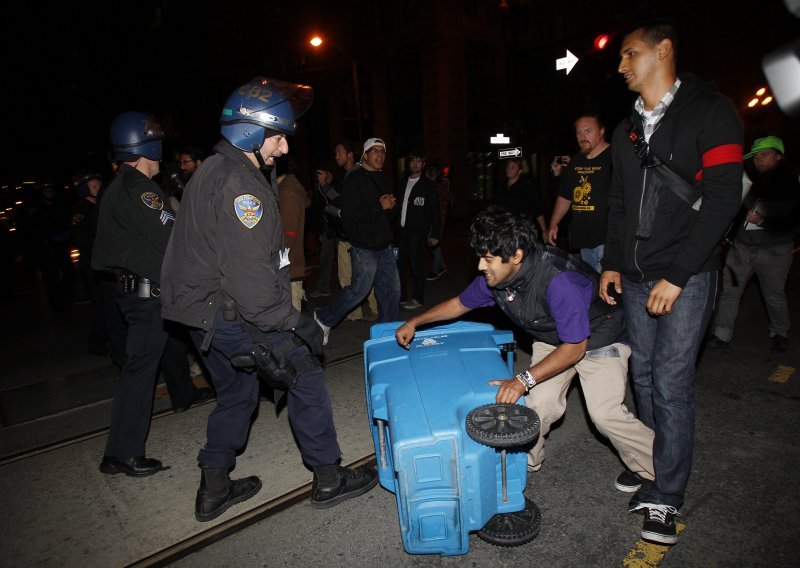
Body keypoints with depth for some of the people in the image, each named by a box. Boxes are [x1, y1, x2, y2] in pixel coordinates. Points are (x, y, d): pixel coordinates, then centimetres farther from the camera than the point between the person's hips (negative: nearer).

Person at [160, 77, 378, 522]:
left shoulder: (215, 172, 13)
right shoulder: (238, 185, -21)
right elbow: (251, 277, -27)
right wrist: (295, 323, -20)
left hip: (204, 310, 10)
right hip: (230, 313, -10)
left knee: (236, 393, 22)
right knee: (305, 377, 3)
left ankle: (214, 489, 34)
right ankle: (328, 478, 16)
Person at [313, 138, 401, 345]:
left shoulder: (382, 180, 17)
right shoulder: (354, 180, -10)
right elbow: (349, 215, -21)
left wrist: (392, 206, -1)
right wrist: (379, 206, -18)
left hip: (383, 247, 8)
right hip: (364, 248, -8)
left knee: (392, 289, 9)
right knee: (359, 290, -3)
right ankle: (324, 319, 16)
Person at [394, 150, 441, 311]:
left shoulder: (428, 185, 0)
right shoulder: (402, 182, 13)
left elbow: (435, 211, -3)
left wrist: (435, 234, -8)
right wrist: (393, 225, 5)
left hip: (417, 232, -4)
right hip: (400, 230, 5)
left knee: (416, 265, -1)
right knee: (399, 264, 6)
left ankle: (418, 298, 12)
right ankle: (401, 296, 19)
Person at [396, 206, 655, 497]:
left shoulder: (558, 280, -39)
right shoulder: (494, 276, -17)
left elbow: (574, 347, -30)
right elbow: (460, 303, 3)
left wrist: (524, 380, -36)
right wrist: (414, 322, 0)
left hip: (598, 339, -5)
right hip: (552, 339, 5)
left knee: (604, 412, -16)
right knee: (539, 403, -11)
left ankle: (654, 468, 11)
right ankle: (525, 462, 14)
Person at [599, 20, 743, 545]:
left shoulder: (711, 113, -5)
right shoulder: (627, 131, 15)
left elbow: (722, 198, -13)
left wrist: (677, 275, -17)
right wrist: (613, 263, 7)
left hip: (685, 276, -6)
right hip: (636, 276, 6)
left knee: (670, 383, -5)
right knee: (645, 376, 10)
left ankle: (667, 498, 9)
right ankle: (653, 470, 26)